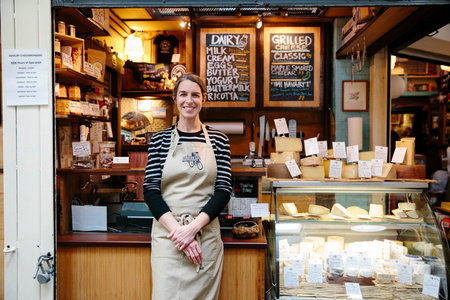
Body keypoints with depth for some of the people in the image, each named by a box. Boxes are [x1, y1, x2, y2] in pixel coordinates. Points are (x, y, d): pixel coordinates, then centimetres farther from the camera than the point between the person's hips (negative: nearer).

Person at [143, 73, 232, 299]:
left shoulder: (218, 140, 4)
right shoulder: (160, 140, 4)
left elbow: (223, 191, -1)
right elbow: (151, 190, -2)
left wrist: (193, 227, -13)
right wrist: (177, 230, -14)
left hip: (206, 233, 1)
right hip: (167, 233, -1)